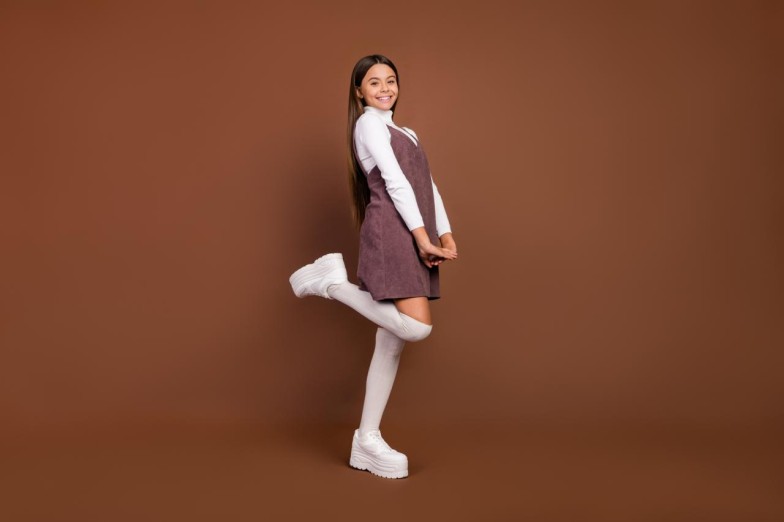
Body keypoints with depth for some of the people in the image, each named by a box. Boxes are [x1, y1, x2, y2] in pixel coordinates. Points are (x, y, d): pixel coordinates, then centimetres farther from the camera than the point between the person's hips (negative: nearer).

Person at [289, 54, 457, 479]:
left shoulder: (405, 133, 28)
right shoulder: (368, 124, 2)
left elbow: (428, 184, 18)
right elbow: (395, 182, -9)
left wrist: (445, 234, 4)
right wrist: (422, 235, -15)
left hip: (415, 238, 9)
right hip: (391, 233, -8)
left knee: (391, 342, 5)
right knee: (416, 328, -21)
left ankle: (367, 441, 10)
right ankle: (333, 282, -6)